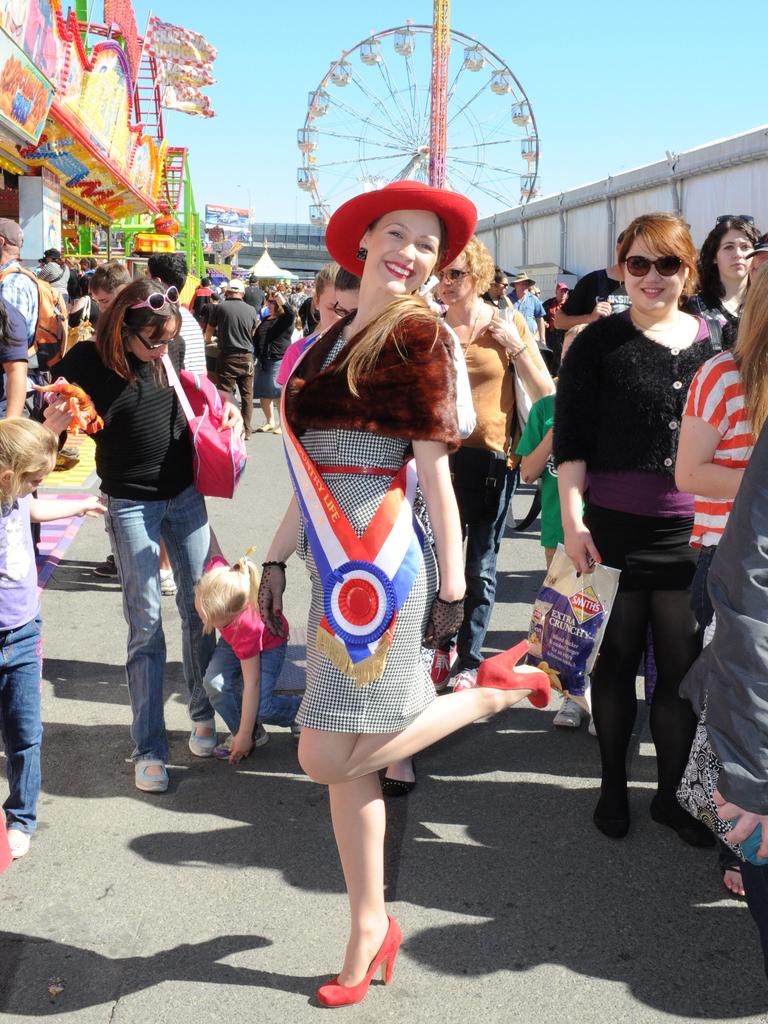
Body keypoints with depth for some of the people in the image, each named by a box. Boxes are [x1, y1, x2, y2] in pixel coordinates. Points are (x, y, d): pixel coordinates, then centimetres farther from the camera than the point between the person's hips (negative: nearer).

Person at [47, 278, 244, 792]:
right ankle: (149, 749, 8)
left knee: (200, 605, 8)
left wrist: (225, 403, -1)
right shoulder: (87, 361, -14)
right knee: (146, 621, -2)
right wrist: (61, 415, -29)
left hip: (185, 493, 4)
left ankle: (204, 715, 26)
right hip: (131, 503, -4)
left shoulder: (173, 348, -4)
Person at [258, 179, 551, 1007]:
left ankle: (495, 692, 9)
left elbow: (434, 468, -8)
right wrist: (277, 558, 15)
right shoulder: (326, 344, 14)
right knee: (345, 764, 11)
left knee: (330, 759, -6)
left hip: (380, 565, -7)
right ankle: (370, 929, 26)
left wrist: (452, 585, -9)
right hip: (337, 568, 7)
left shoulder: (416, 337, -5)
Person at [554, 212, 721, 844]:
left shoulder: (713, 342, 6)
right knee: (616, 661, 10)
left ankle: (673, 794, 26)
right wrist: (572, 520, -10)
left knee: (684, 670, 8)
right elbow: (570, 439, -3)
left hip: (691, 531, 2)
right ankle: (613, 785, 27)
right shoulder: (599, 343, -2)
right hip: (613, 529, -2)